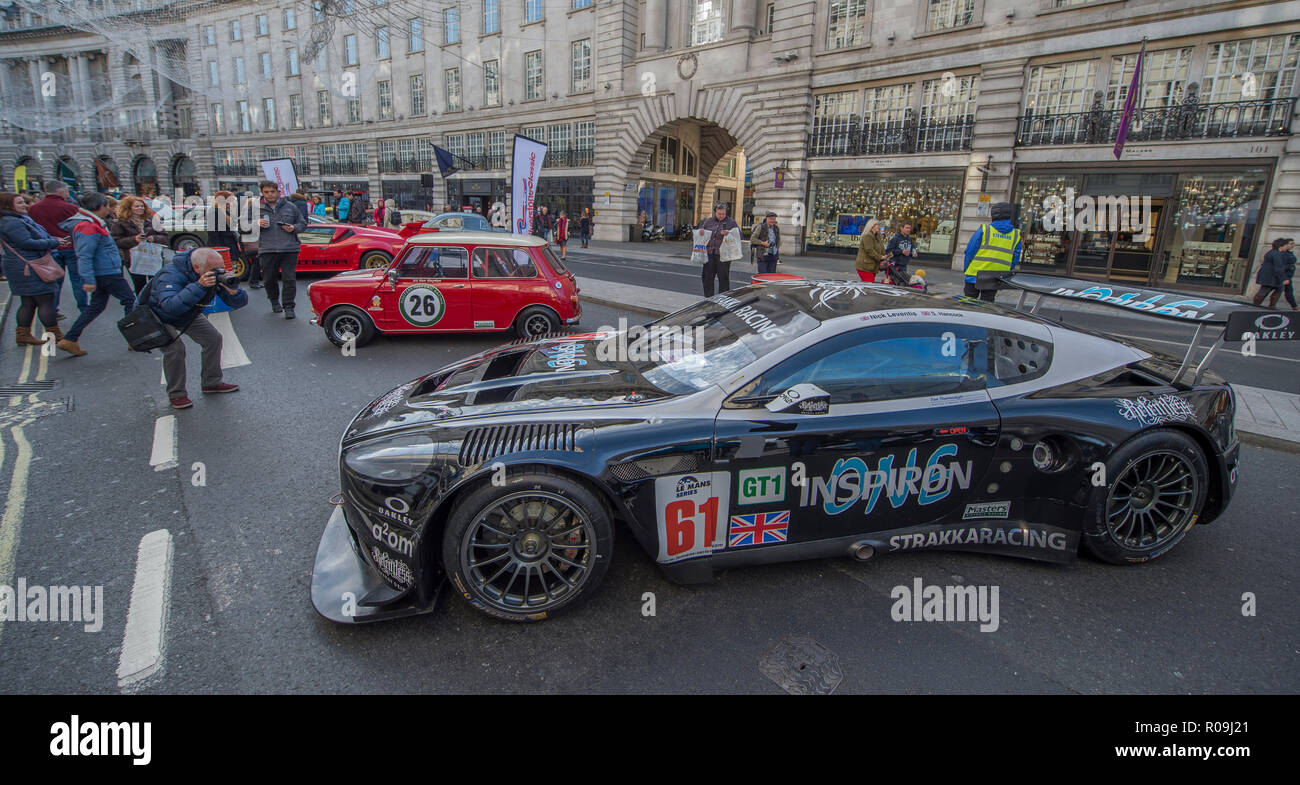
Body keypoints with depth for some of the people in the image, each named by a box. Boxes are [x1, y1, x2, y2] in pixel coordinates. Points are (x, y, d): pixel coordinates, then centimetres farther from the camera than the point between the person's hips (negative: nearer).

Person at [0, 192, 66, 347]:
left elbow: (39, 236, 19)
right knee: (45, 300, -6)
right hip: (28, 268, -11)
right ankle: (55, 334, -2)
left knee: (29, 302, 13)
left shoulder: (21, 220, 17)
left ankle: (23, 334, 17)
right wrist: (54, 243, -17)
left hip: (27, 268, 11)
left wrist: (55, 240, 2)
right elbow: (27, 243, -22)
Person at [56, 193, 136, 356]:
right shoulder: (88, 227, -18)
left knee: (96, 306, 13)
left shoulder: (91, 223, 14)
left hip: (100, 273, 10)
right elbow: (85, 256, -23)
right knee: (130, 300, 0)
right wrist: (88, 280, -25)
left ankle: (69, 340, 12)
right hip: (107, 273, -10)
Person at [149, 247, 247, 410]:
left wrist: (233, 290, -44)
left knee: (214, 338, -1)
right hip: (158, 315, -6)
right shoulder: (171, 275, -39)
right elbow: (170, 307, -55)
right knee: (175, 348, -24)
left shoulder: (218, 275, -22)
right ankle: (176, 394, -6)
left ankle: (211, 383, 16)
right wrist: (199, 286, -60)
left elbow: (240, 303, -21)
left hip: (188, 314, 6)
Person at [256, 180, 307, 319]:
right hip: (267, 250, 2)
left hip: (289, 249, -1)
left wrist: (294, 228, -6)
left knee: (290, 279, -6)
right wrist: (256, 223, -7)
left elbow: (303, 223, 15)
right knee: (269, 279, 10)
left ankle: (288, 306, 2)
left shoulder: (290, 207, 8)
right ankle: (274, 301, 33)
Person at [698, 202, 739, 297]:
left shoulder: (731, 221, 5)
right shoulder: (708, 221, 13)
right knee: (707, 277, 6)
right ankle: (708, 297, 18)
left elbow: (738, 234, 0)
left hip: (723, 254, -3)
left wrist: (728, 233, -18)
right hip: (709, 253, 3)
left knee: (723, 278, -2)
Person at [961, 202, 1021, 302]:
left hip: (975, 275, -3)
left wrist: (966, 271, 7)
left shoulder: (984, 230, -3)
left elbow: (970, 252, -3)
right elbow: (1014, 261, 9)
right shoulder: (1016, 235, 8)